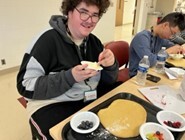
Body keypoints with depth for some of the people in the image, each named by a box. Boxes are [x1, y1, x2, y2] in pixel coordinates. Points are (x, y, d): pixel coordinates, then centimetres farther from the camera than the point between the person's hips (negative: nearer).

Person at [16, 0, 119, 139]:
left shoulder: (94, 41, 3)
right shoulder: (48, 40, -14)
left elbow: (108, 81, 7)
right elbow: (25, 85, -15)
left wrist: (111, 65, -16)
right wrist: (70, 77, -26)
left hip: (91, 100, 6)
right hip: (53, 105, -5)